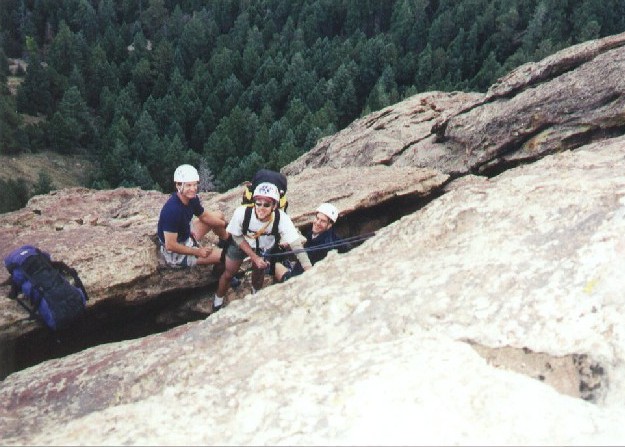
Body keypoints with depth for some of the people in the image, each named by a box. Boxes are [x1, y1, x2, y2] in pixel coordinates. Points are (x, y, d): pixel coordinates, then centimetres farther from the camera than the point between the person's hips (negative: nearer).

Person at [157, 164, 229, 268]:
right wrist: (197, 252, -22)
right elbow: (170, 245, -30)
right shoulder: (172, 209, -34)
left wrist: (225, 224, -1)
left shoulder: (192, 198, -9)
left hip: (187, 237, 9)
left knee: (218, 215, 10)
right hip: (176, 254, -9)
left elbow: (204, 216, 10)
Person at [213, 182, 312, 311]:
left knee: (259, 271, 3)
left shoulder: (282, 218, -39)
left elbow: (297, 246, -39)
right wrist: (255, 257, -23)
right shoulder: (241, 213, -39)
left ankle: (256, 293, 39)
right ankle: (217, 303, 35)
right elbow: (237, 237, -20)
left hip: (265, 247, 1)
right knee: (228, 274, 7)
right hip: (240, 243, 0)